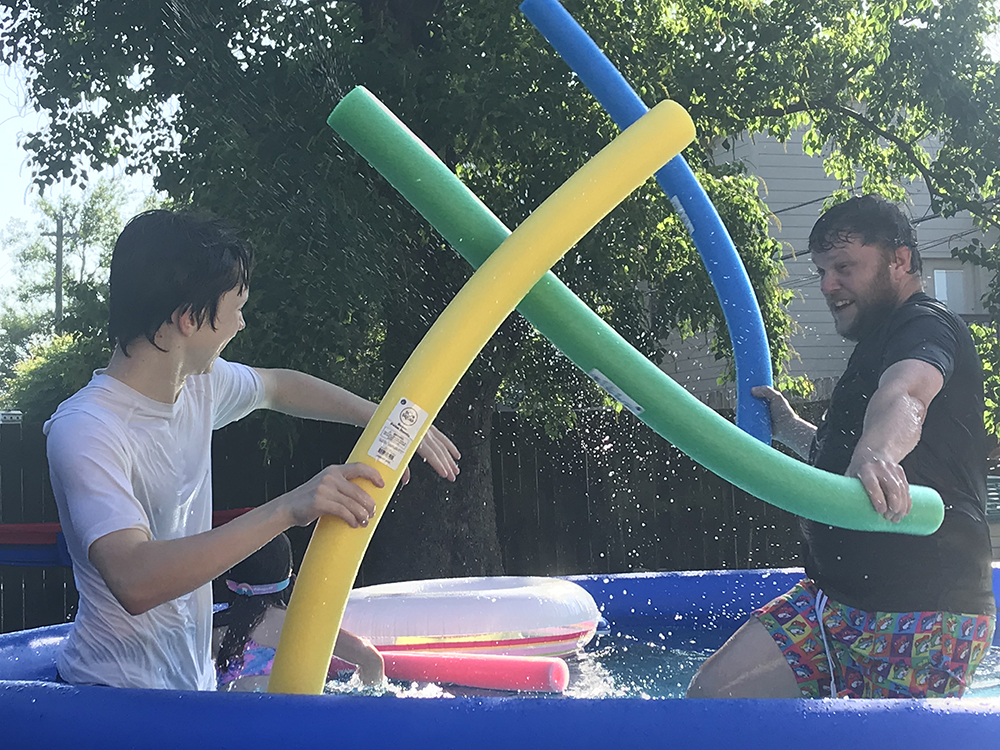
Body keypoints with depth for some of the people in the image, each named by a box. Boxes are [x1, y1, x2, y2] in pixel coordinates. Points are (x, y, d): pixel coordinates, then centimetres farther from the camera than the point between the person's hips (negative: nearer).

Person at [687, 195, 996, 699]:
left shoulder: (928, 327, -8)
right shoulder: (877, 346, 23)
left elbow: (903, 395, -36)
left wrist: (876, 452, -54)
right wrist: (792, 431, 27)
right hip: (835, 596, 9)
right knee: (711, 696, -2)